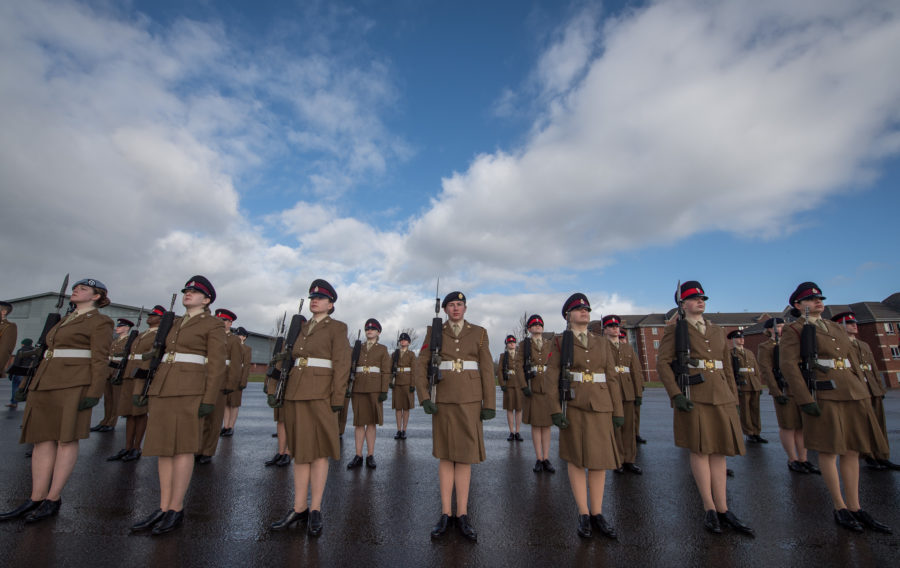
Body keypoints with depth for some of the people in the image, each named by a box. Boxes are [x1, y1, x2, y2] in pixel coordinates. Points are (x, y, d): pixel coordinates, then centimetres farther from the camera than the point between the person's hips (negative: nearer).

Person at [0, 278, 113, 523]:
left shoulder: (99, 322, -4)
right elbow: (54, 353, 24)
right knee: (44, 438, 6)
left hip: (74, 385, -8)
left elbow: (100, 360, -12)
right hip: (46, 383, 8)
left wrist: (94, 392, -19)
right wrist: (36, 388, 19)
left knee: (66, 438, -4)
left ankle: (53, 499, 3)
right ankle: (37, 499, 11)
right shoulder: (65, 321, 21)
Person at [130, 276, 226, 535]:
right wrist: (143, 389, 15)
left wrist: (209, 399, -15)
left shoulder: (213, 324, -2)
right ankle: (164, 508, 19)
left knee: (182, 447, -2)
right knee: (163, 447, 9)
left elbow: (216, 364, -8)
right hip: (162, 387, 7)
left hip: (189, 389, -7)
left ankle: (176, 510, 10)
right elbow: (160, 356, 21)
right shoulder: (174, 324, 19)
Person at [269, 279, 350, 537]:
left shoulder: (337, 328, -2)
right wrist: (288, 394, 14)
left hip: (320, 395, -6)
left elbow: (341, 365, -8)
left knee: (319, 451, 2)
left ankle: (315, 510, 15)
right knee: (300, 450, 11)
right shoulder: (303, 328, 16)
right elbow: (293, 359, 18)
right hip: (296, 394, 6)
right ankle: (299, 509, 22)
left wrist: (337, 398, -14)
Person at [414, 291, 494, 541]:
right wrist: (424, 397, -10)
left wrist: (489, 404, -4)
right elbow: (421, 366, 0)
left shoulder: (478, 333, 3)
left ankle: (462, 514, 17)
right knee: (445, 454, 7)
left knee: (464, 454, 4)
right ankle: (446, 514, 19)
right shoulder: (435, 333, 3)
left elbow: (487, 369, 1)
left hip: (469, 399, 0)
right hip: (443, 398, 1)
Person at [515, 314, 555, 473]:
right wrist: (524, 386, -13)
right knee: (535, 424, 2)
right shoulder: (524, 345, 3)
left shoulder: (550, 344, 10)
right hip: (533, 387, -2)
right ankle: (539, 459, 10)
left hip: (549, 386, 2)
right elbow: (519, 366, -4)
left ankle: (546, 459, 13)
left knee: (547, 424, 6)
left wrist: (557, 385, 0)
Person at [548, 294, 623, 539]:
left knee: (599, 458, 7)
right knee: (575, 458, 4)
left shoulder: (602, 343, 11)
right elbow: (553, 378, -5)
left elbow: (611, 378, 9)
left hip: (600, 406, 3)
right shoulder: (559, 343, 0)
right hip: (573, 405, -3)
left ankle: (597, 514, 22)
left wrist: (618, 410, 5)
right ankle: (583, 515, 17)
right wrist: (556, 409, -12)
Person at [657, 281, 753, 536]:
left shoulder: (717, 331, 17)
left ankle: (723, 511, 18)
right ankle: (710, 509, 12)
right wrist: (676, 394, -16)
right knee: (700, 450, 1)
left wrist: (733, 400, 13)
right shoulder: (674, 330, 0)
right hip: (693, 397, -5)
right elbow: (662, 363, -8)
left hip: (721, 398, 5)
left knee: (718, 452, 9)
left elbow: (727, 367, 18)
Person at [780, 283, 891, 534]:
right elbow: (789, 365, -12)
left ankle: (855, 508, 19)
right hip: (824, 395, -7)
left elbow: (853, 359, 20)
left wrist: (862, 391, 12)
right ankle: (839, 507, 12)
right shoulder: (794, 330, -5)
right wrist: (805, 400, -16)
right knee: (829, 450, 0)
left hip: (853, 393, 7)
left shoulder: (836, 327, 17)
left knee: (852, 450, 10)